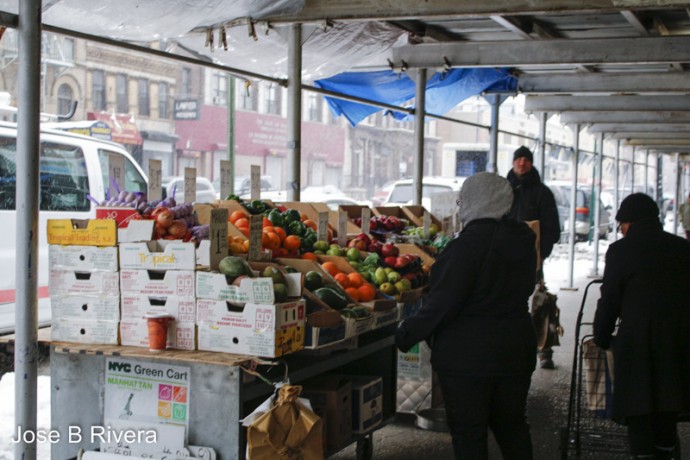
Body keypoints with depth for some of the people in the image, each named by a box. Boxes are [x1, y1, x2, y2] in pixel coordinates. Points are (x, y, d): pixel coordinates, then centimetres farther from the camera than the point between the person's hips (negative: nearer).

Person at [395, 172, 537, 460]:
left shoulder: (470, 242, -20)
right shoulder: (522, 239, 4)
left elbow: (443, 303, -21)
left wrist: (408, 334, -12)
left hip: (468, 356, -8)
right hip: (516, 349, 8)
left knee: (468, 435, 3)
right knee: (512, 426, 20)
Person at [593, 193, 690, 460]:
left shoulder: (621, 250, -4)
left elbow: (609, 300, -1)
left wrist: (602, 338, 12)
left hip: (637, 343, -4)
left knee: (638, 413, 0)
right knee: (667, 413, 15)